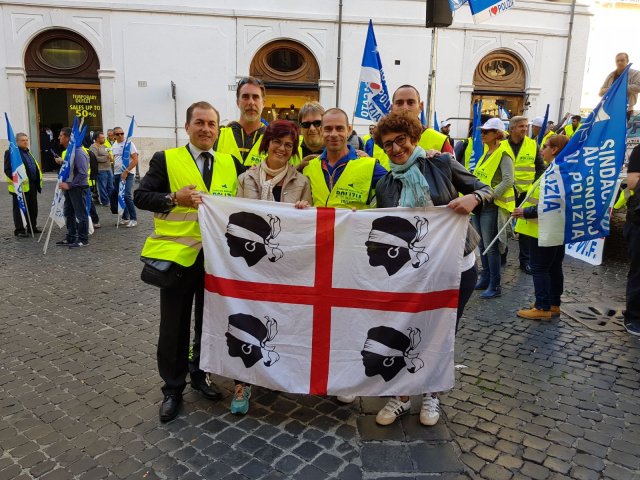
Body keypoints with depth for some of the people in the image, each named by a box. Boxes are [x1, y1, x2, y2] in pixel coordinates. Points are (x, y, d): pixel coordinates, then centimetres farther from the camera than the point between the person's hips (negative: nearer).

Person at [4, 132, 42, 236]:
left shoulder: (28, 152, 19)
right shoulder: (11, 152, -8)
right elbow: (7, 169, -13)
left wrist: (38, 181, 19)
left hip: (32, 185, 8)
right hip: (21, 186, -8)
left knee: (33, 208, 13)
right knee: (20, 208, -1)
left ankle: (32, 227, 24)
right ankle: (19, 230, 5)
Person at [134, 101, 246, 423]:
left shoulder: (230, 163, 7)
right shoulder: (165, 159, -2)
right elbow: (140, 197, -4)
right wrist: (174, 198, -20)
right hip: (177, 255, -3)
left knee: (208, 321, 16)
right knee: (174, 326, 8)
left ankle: (199, 375, 37)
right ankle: (173, 389, 26)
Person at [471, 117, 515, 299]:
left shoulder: (503, 154, -12)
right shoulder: (486, 153, 14)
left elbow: (508, 181, -21)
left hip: (492, 207, -8)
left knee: (491, 247, -3)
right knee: (482, 245, 15)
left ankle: (495, 286, 6)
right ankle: (485, 279, 28)